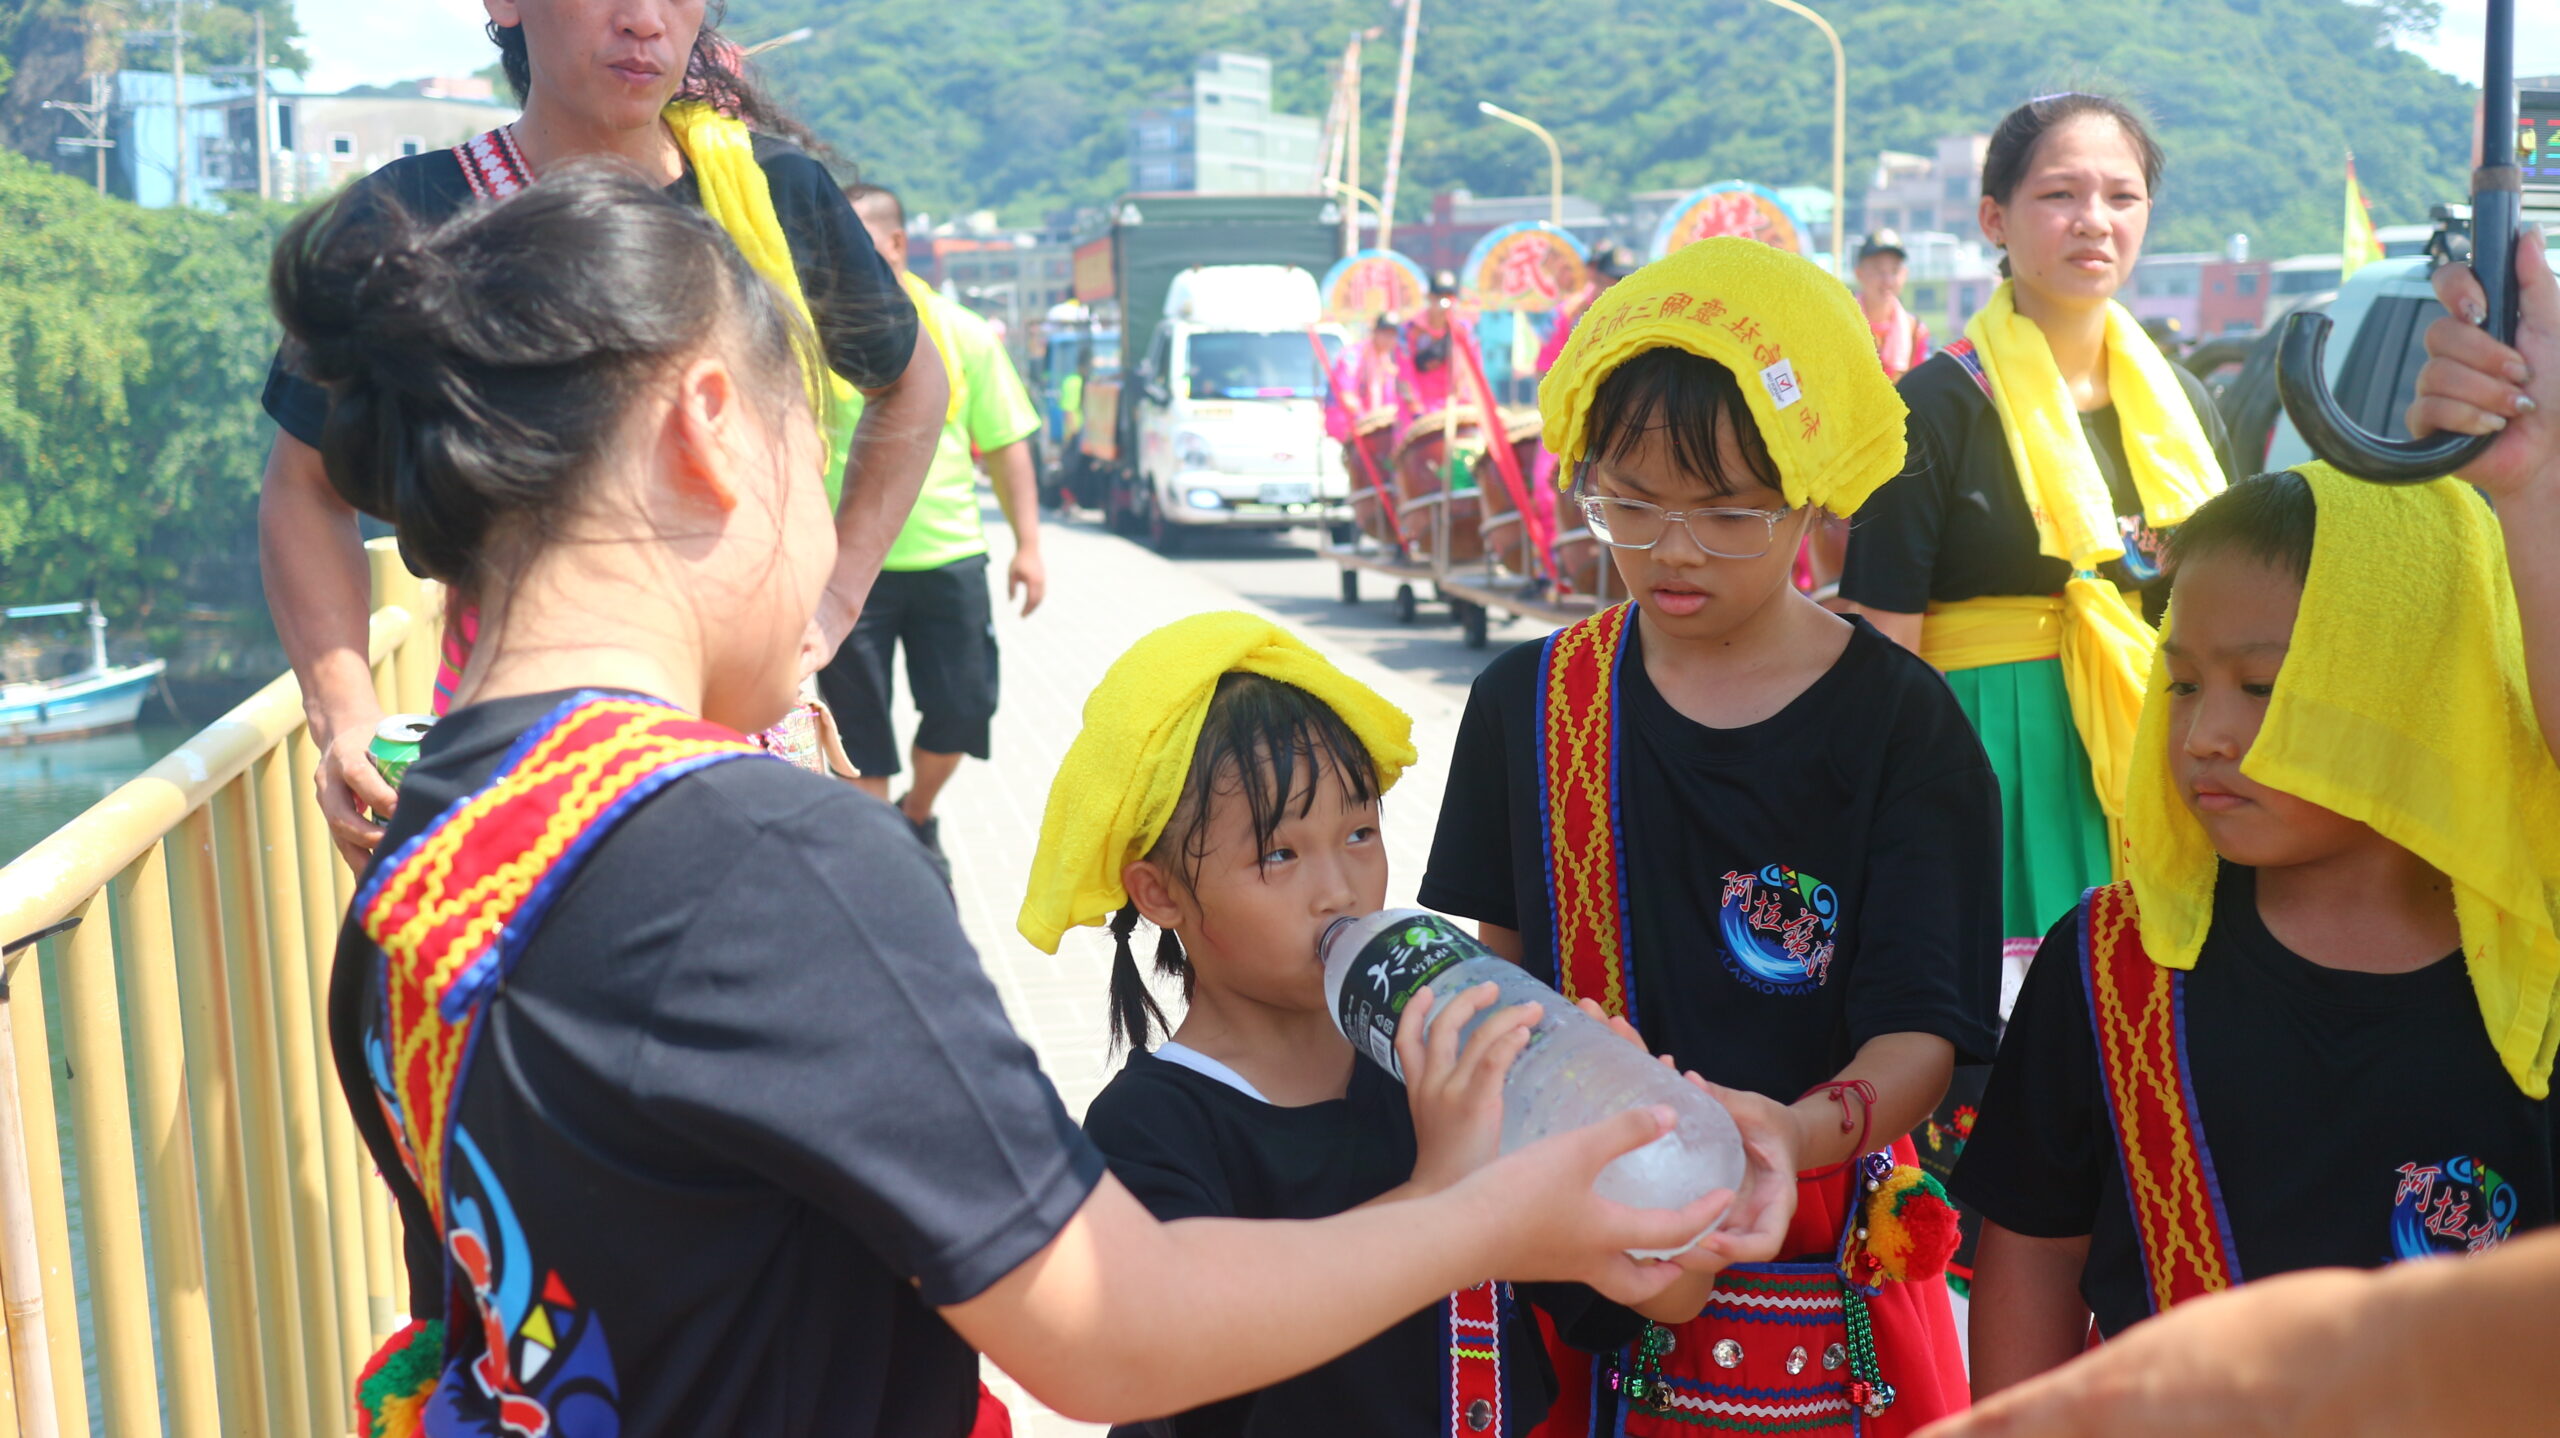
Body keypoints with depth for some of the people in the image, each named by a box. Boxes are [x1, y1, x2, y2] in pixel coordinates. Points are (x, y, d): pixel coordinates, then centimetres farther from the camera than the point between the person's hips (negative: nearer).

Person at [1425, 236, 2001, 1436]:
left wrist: (1796, 1134, -32)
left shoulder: (1901, 726, -8)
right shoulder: (1528, 704, 1)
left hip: (1822, 1276, -2)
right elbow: (1493, 957, 7)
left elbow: (1922, 1031, -13)